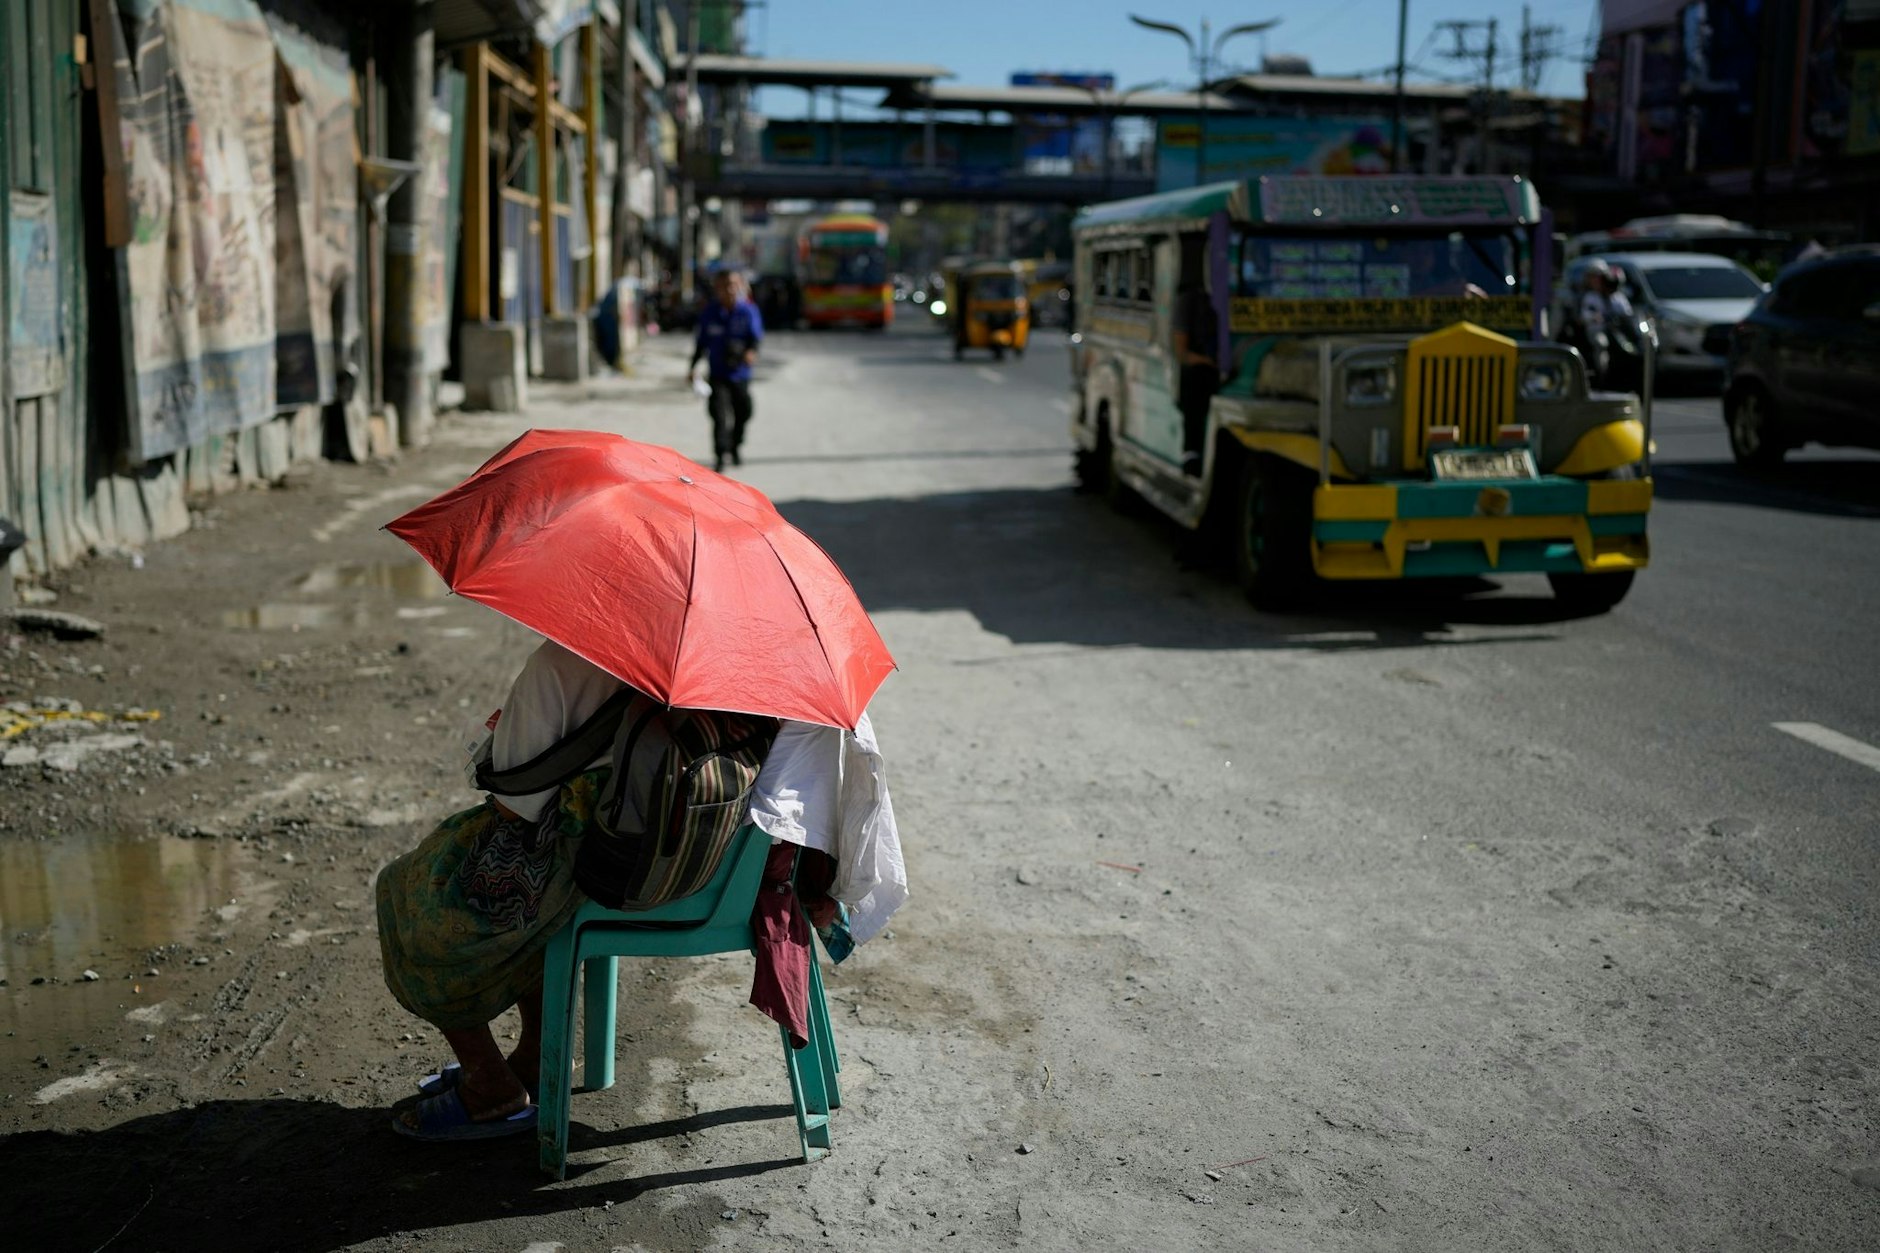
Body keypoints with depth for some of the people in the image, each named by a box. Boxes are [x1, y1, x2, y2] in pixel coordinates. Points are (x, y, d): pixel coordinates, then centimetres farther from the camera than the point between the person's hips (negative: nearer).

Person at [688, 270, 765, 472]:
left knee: (743, 412, 12)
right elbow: (702, 342, 9)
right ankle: (720, 455, -9)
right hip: (717, 374, -1)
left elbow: (756, 336, -14)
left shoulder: (748, 311, -5)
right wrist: (693, 366, 8)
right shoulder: (710, 313, -1)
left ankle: (736, 447, 38)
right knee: (719, 414, -13)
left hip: (740, 374, 1)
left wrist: (751, 351, -36)